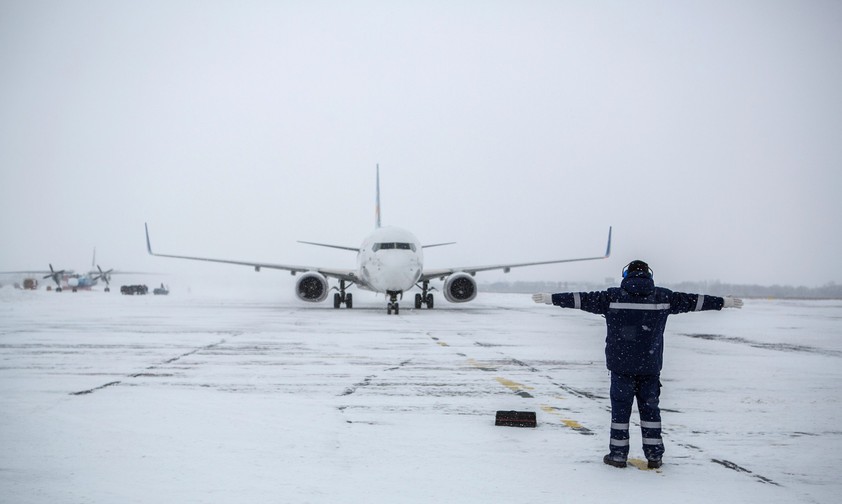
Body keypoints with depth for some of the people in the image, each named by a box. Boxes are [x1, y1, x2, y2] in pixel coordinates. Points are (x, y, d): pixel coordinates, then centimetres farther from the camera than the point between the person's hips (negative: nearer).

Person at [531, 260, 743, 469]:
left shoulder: (614, 296, -4)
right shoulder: (662, 297, 2)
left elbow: (584, 299, -6)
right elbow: (691, 300, 10)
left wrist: (550, 298, -3)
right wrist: (725, 302, 21)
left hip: (622, 365, -2)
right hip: (650, 365, 2)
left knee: (620, 407, 6)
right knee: (650, 407, 12)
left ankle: (618, 454, 8)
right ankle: (654, 455, 14)